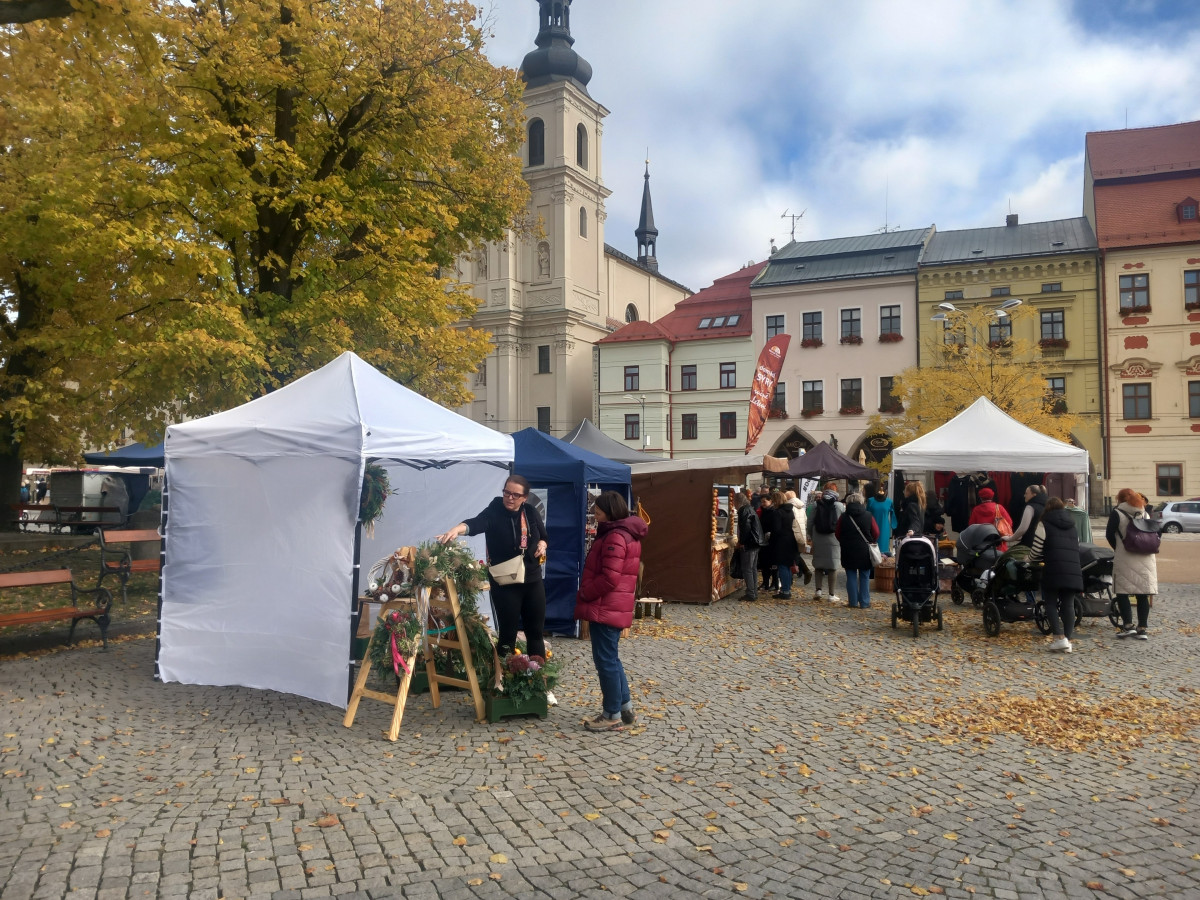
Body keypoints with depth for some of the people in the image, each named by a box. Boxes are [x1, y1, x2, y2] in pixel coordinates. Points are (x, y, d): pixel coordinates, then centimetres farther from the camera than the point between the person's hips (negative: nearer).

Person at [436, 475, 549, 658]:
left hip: (533, 580, 5)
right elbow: (475, 523, -37)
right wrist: (457, 529, -58)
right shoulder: (494, 512, -15)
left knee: (536, 629, 14)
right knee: (508, 631, -1)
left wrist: (542, 545, -5)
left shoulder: (531, 513, 0)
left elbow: (543, 536, 18)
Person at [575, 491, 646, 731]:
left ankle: (612, 715, 7)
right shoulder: (625, 533, 14)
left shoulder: (615, 537, -19)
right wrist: (588, 594, 14)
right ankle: (625, 706, 24)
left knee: (605, 659, -2)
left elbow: (609, 579, -24)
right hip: (613, 607, 11)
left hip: (606, 608, -11)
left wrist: (584, 594, -10)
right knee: (610, 657, 18)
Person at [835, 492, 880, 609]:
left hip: (848, 551, 0)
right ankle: (864, 602, 7)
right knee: (864, 577, 7)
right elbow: (876, 534, -2)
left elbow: (837, 534, 2)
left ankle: (853, 602, 5)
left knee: (851, 576, 6)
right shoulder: (868, 516, -6)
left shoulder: (843, 517, -4)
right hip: (865, 551, 0)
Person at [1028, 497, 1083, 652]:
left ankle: (1059, 637, -9)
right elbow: (1076, 548, 21)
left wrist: (1030, 559, 20)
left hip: (1054, 569, -5)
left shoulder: (1044, 524, 5)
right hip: (1073, 570, 5)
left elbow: (1036, 549, 0)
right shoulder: (1072, 525, 22)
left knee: (1051, 603, 3)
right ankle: (1068, 640, 5)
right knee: (1068, 604, 7)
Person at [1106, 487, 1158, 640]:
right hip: (1146, 559, 5)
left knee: (1122, 592, 1)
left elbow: (1109, 534, -2)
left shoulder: (1117, 513, -2)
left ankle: (1128, 625, -8)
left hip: (1125, 559, -5)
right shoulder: (1145, 514, 13)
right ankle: (1142, 629, 4)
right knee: (1143, 595, 5)